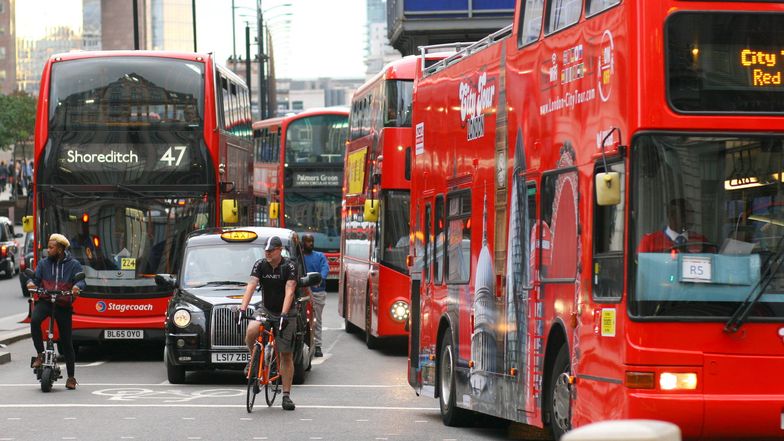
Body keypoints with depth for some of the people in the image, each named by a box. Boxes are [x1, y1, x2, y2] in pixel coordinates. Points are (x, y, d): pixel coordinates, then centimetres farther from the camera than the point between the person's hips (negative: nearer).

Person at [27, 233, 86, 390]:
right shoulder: (44, 263, 9)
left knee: (66, 341, 2)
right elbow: (36, 278, 6)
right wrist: (31, 282, -17)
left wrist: (77, 286, -29)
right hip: (45, 301, 1)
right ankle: (40, 354, -17)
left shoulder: (73, 264, 1)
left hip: (63, 305, -1)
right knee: (34, 320, -32)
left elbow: (81, 281, -5)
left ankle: (71, 377, 13)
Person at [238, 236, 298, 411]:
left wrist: (284, 314, -36)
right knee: (251, 331, -31)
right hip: (266, 311, 2)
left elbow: (289, 291, -24)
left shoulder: (289, 266, -14)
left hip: (286, 313, -2)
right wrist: (243, 308, -29)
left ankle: (286, 395, 6)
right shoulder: (260, 265, -5)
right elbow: (251, 286, -15)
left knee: (286, 356, -1)